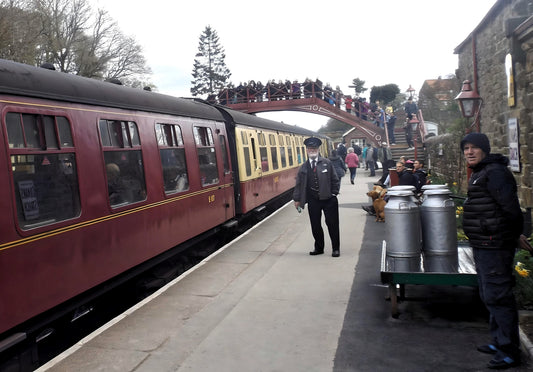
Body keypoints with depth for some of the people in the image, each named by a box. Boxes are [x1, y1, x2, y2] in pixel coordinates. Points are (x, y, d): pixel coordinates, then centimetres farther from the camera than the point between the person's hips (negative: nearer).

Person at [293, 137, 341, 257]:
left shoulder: (326, 163, 0)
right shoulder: (303, 167, 4)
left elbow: (334, 180, 1)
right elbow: (299, 184, 6)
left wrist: (334, 194, -6)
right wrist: (297, 199, 0)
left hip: (328, 199, -2)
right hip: (313, 201, 2)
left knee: (332, 224, 3)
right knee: (315, 225, 8)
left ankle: (336, 248, 17)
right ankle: (319, 248, 24)